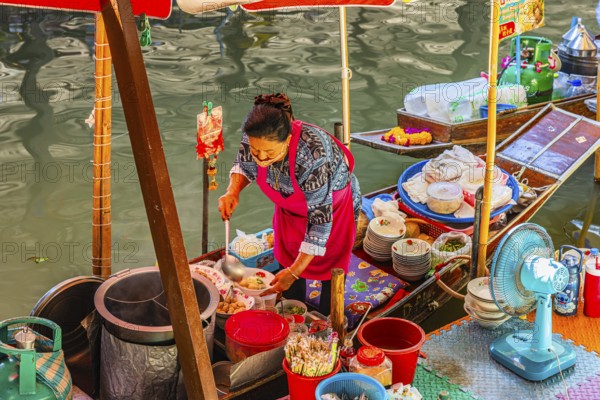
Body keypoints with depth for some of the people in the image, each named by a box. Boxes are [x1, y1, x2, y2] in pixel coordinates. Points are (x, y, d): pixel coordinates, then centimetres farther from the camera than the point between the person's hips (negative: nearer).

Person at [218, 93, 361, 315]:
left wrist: (295, 271, -35)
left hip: (333, 206, -5)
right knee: (288, 263, 16)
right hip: (291, 207, 5)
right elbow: (244, 166, -4)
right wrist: (232, 192, -26)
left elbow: (321, 220, -36)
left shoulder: (313, 158, -46)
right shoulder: (252, 139, -30)